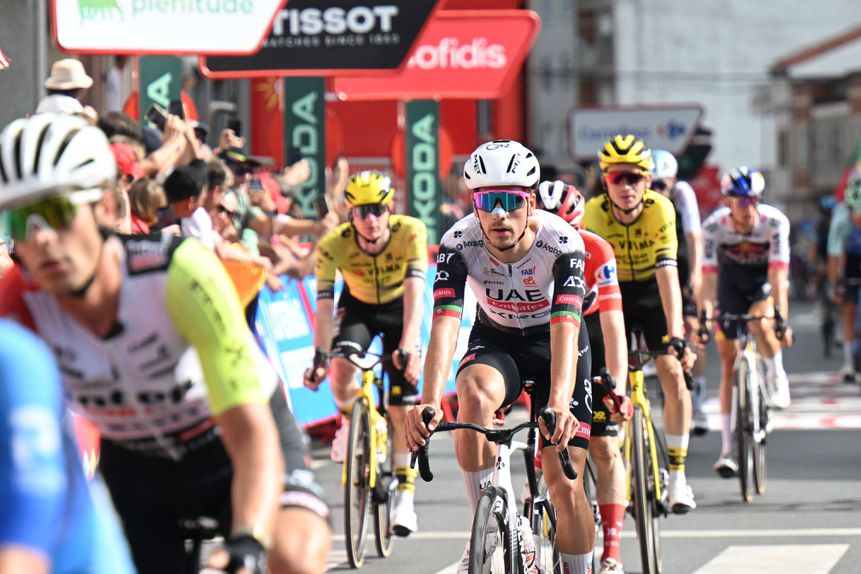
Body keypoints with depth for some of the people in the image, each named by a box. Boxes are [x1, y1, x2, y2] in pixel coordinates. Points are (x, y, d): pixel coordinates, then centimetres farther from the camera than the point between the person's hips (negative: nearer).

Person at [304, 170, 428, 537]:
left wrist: (409, 345, -51)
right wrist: (320, 357, -41)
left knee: (402, 409, -8)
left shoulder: (410, 232, -32)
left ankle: (405, 496, 2)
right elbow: (324, 303, -30)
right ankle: (350, 421, 5)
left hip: (399, 309, -1)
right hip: (358, 307, 1)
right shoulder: (333, 244, -29)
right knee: (341, 372, -29)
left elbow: (414, 290, -40)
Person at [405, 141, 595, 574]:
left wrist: (559, 405, -56)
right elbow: (444, 326, -35)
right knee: (475, 395, -35)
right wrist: (429, 401, -52)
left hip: (552, 339, -1)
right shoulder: (459, 243, -25)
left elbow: (565, 330, -40)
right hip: (494, 339, 1)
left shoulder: (560, 242, -30)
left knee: (564, 484, -8)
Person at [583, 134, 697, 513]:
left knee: (672, 371, -17)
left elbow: (667, 275, -35)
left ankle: (677, 475, -11)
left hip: (653, 294, -1)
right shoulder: (595, 213, -26)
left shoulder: (660, 209, -28)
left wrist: (676, 336, -44)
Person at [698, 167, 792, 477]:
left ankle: (777, 377, -3)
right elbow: (708, 274, -30)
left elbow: (778, 273, -33)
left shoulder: (775, 222, -29)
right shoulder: (714, 226, -26)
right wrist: (703, 317, -41)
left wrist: (781, 318, -43)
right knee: (729, 360, -4)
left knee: (759, 324, -35)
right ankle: (727, 448, 0)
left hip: (765, 280, -1)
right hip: (732, 280, 1)